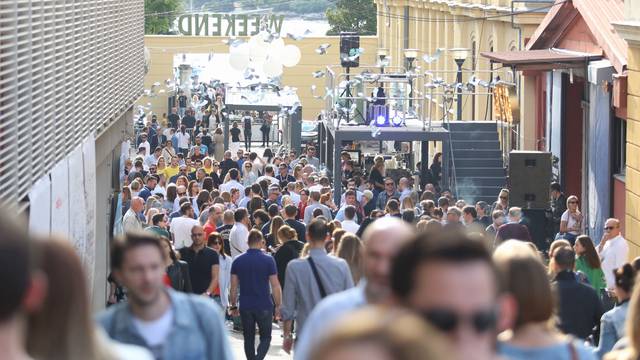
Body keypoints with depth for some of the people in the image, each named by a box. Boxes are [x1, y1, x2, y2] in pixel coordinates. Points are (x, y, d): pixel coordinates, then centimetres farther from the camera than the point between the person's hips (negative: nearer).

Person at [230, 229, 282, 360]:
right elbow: (275, 286, -7)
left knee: (249, 339, 13)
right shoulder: (268, 260, -6)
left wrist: (233, 306, 12)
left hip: (245, 306, 2)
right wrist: (278, 306, 1)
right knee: (265, 337, 7)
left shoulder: (238, 261, 1)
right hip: (264, 306, -2)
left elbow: (233, 287, 3)